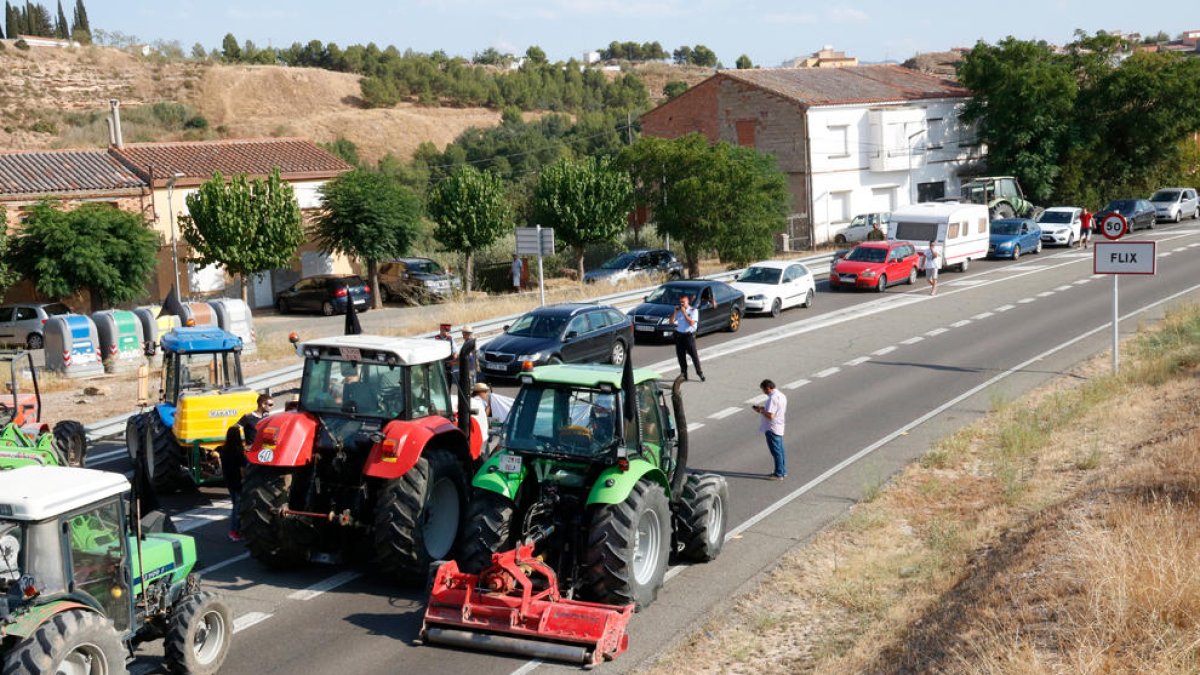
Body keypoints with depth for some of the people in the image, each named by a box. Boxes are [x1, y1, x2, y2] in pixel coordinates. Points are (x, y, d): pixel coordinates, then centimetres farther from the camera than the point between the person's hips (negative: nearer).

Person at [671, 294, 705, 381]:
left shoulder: (693, 310, -3)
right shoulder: (678, 310, 9)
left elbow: (692, 323, -16)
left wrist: (684, 313, -15)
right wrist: (675, 312, -5)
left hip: (689, 335, -4)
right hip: (678, 335, 4)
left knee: (694, 355, -3)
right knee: (681, 355, 7)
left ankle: (700, 373, 9)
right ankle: (684, 374, 19)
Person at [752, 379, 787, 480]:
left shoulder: (772, 399, -24)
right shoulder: (781, 395, 8)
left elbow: (770, 416, -28)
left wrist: (761, 411, -12)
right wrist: (763, 408, 10)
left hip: (772, 429, -10)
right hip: (779, 428, 10)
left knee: (776, 451, -1)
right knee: (780, 450, 17)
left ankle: (778, 474, 7)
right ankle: (783, 471, 26)